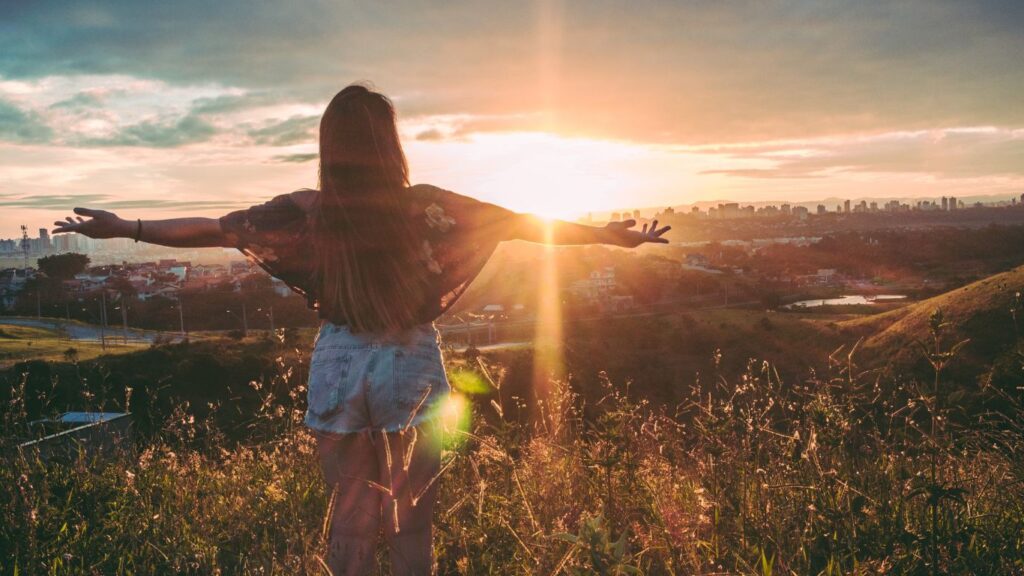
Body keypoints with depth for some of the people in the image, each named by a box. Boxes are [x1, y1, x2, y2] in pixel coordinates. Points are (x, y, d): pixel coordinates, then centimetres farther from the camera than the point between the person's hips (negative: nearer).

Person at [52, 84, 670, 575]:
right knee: (412, 517, 11)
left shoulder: (308, 210, -7)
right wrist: (612, 233, 6)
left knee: (351, 513, 14)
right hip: (411, 369, -1)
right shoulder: (423, 204, -10)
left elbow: (214, 228, 1)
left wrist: (124, 227, 15)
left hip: (341, 370, 2)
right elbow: (523, 222, -4)